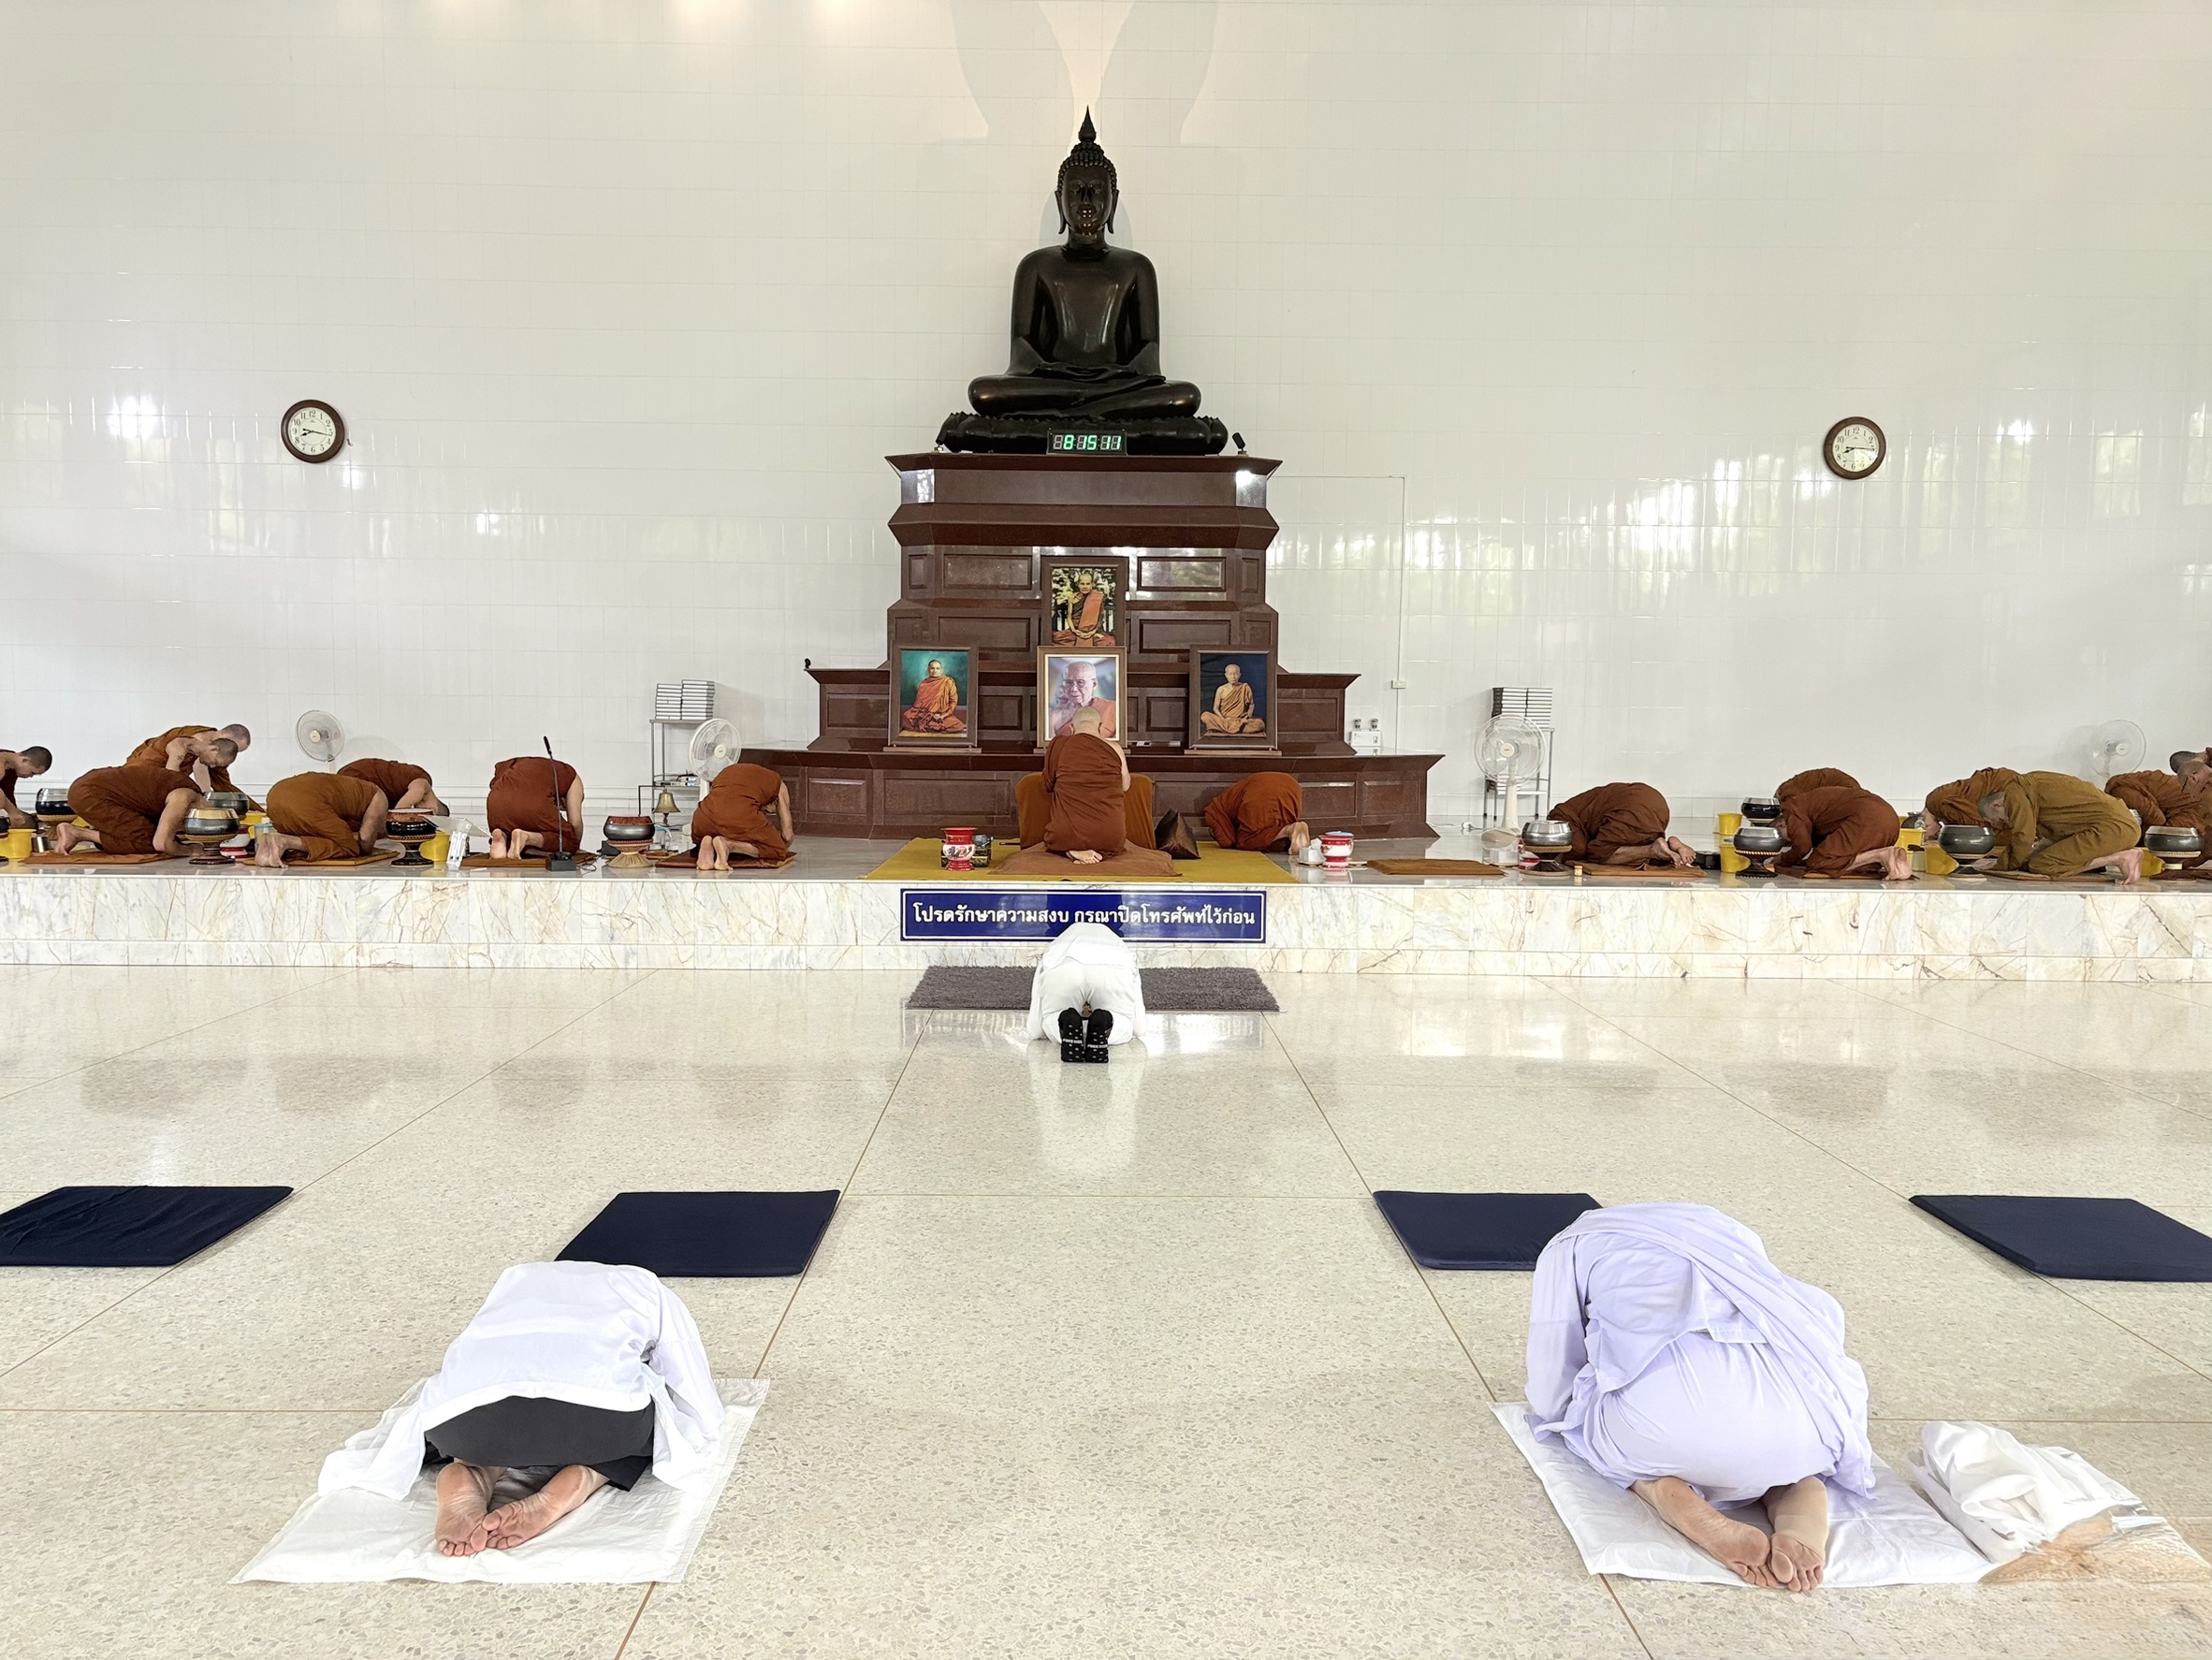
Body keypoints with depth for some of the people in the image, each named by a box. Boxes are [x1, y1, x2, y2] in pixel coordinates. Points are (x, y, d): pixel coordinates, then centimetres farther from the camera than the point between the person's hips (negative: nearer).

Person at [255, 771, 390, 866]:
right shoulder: (379, 798, 15)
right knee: (348, 849, 1)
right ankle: (284, 841, -18)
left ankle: (269, 842, -4)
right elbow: (365, 839, 10)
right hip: (306, 799, -9)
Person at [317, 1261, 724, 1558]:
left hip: (464, 1408, 3)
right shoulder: (643, 1287, 33)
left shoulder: (517, 1278, 40)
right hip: (600, 1404, -2)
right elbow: (708, 1417, 32)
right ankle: (569, 1489, 2)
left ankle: (463, 1478, 5)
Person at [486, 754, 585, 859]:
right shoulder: (571, 776, 26)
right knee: (569, 840, 14)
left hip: (496, 801, 6)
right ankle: (526, 837, -13)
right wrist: (575, 846, 37)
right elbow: (575, 822, 18)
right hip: (533, 803, -5)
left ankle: (502, 837, -4)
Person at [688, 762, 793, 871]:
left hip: (707, 815, 5)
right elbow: (787, 836, 28)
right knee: (777, 851, 13)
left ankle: (708, 845, 3)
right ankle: (728, 844, -8)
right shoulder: (777, 782, 28)